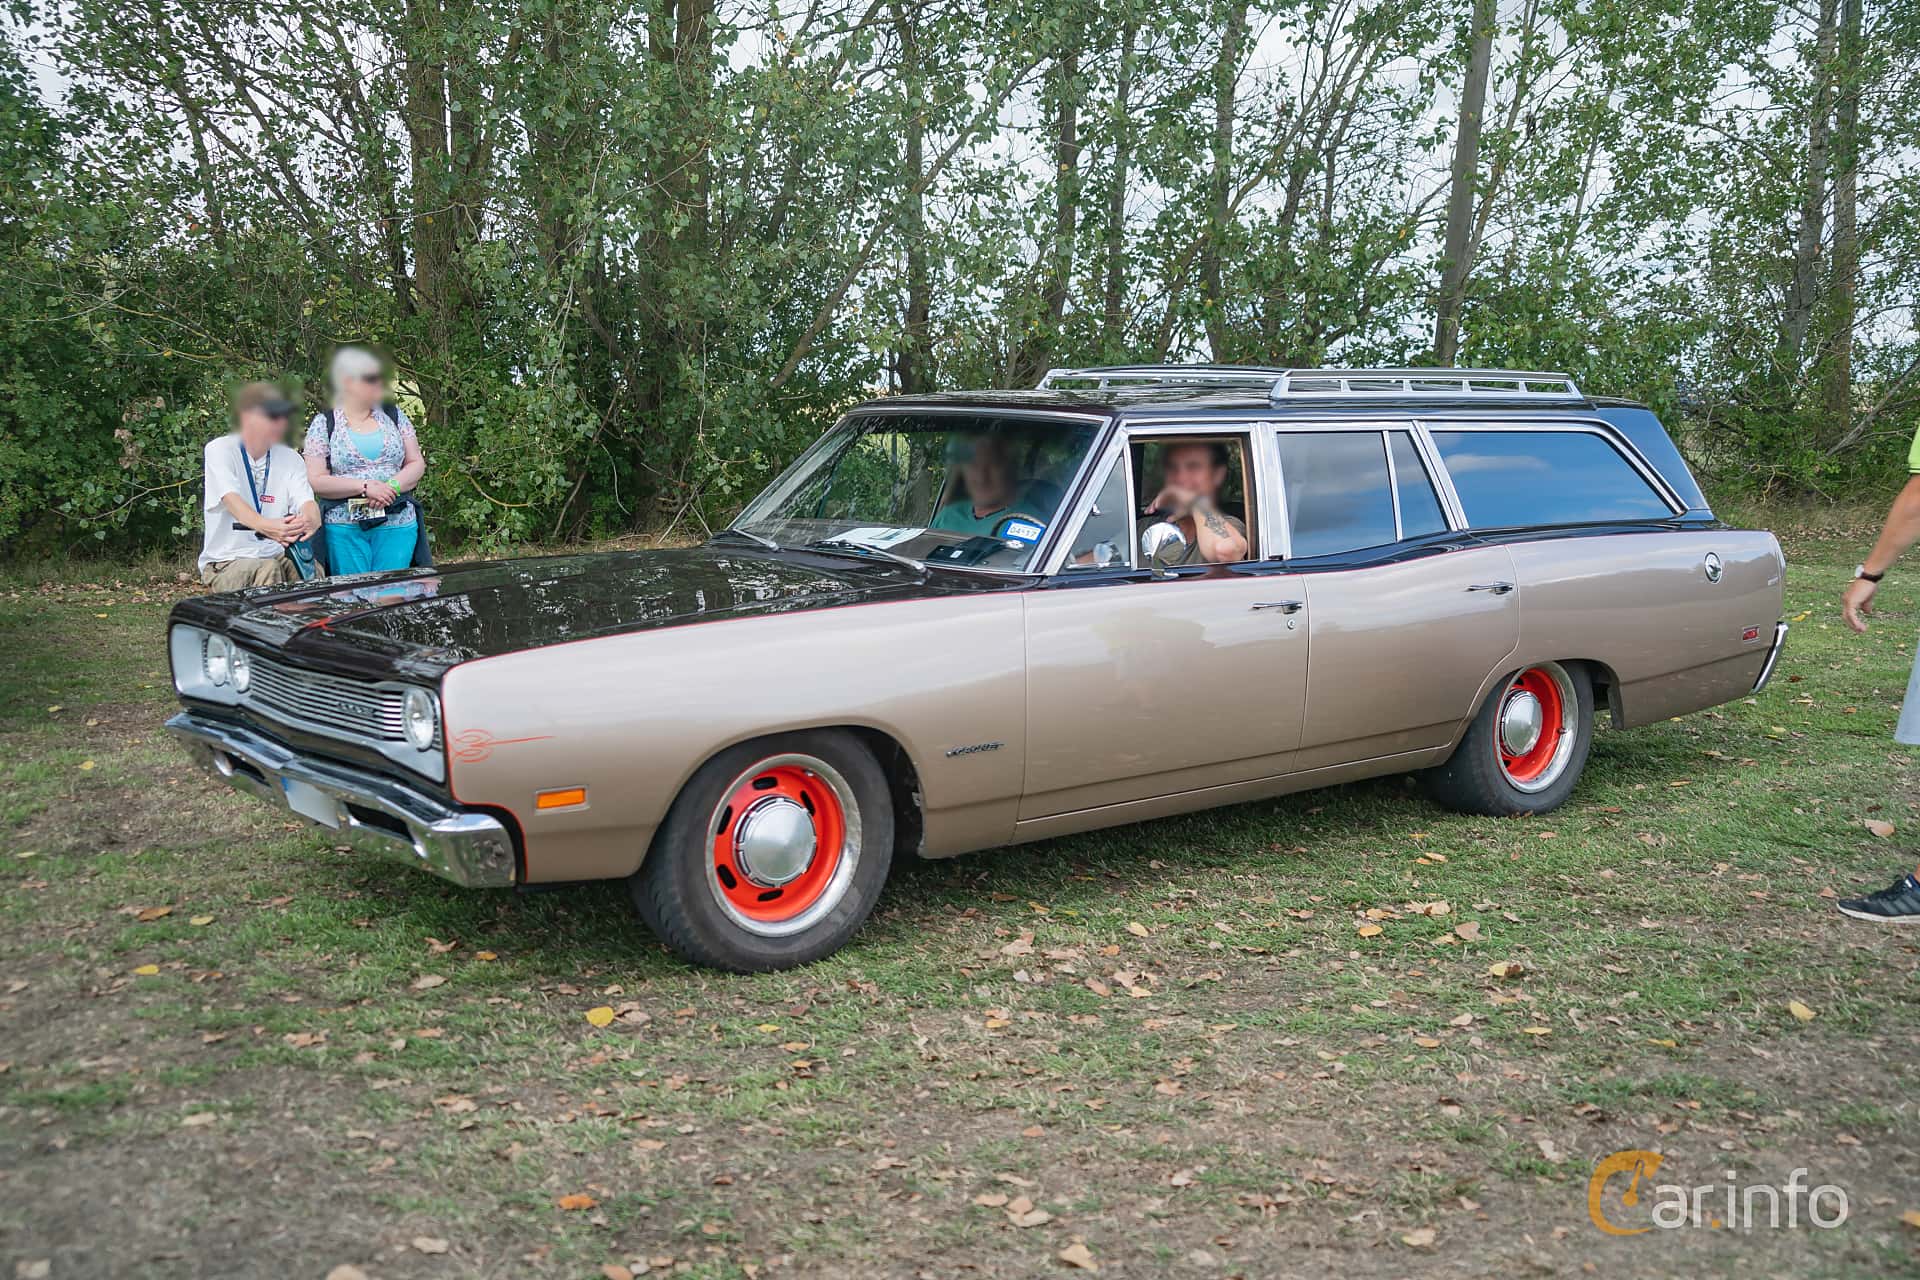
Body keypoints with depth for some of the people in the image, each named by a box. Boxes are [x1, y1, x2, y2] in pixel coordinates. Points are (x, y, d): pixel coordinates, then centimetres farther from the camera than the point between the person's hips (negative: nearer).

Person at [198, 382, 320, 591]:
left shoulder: (290, 458, 7)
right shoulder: (219, 450, -5)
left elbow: (307, 502, -10)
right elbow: (232, 500, -22)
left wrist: (310, 520, -37)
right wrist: (265, 526, -44)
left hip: (275, 556, 3)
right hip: (225, 561, -3)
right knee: (268, 569, -33)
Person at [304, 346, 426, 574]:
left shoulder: (394, 415, 11)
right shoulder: (324, 424, 3)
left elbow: (417, 464, 9)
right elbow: (316, 481, -4)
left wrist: (393, 486, -11)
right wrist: (365, 487, -14)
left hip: (397, 524, 2)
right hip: (345, 528, -2)